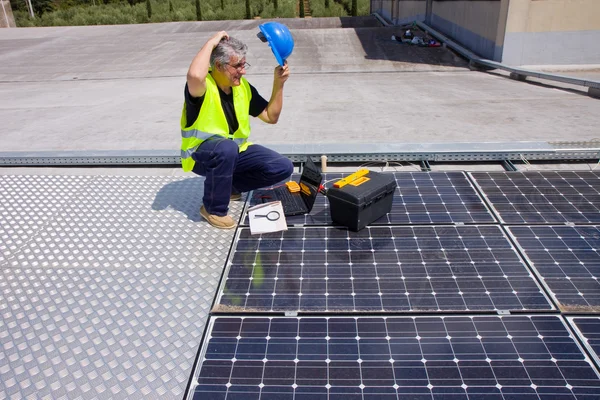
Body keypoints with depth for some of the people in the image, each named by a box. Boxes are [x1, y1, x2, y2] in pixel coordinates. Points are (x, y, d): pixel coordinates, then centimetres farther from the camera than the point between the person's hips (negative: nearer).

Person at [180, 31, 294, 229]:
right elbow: (194, 75, -48)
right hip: (201, 153, -6)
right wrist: (211, 42, -33)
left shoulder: (243, 86, -1)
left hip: (236, 150, 6)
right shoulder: (202, 86, -21)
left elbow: (271, 117, 3)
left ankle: (229, 185, 11)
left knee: (282, 167, -9)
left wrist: (278, 84, -8)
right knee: (226, 147, -41)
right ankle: (213, 209, -17)